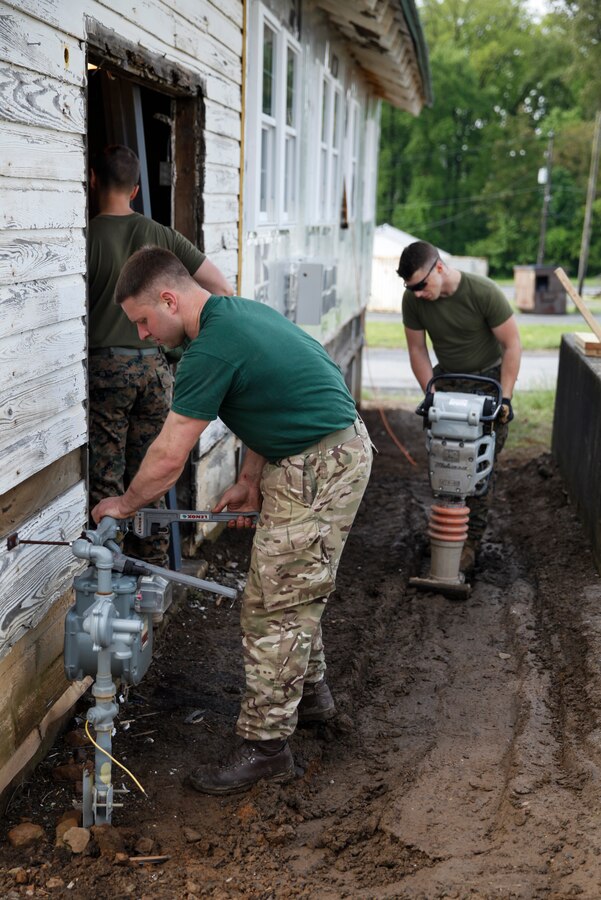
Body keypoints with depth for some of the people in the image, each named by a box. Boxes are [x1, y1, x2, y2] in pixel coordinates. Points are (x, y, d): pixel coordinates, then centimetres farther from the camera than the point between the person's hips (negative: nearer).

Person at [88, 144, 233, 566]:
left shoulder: (87, 237, -7)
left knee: (104, 481, 1)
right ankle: (155, 569, 19)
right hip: (154, 366, 4)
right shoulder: (161, 235, 5)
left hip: (104, 365, -4)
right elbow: (223, 289, 4)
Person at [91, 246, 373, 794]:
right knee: (295, 592, 22)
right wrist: (250, 482, 15)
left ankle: (266, 745, 5)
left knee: (274, 607, -4)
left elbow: (167, 461, -17)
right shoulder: (240, 313, 10)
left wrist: (125, 504, 0)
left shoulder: (211, 349, -21)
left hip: (318, 469, -10)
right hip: (340, 449, 10)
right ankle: (310, 692, 38)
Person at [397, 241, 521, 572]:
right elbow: (417, 350, -2)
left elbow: (512, 344, -17)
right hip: (447, 378, 4)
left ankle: (471, 542, -2)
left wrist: (504, 398, -19)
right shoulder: (413, 300, -13)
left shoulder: (483, 292, -25)